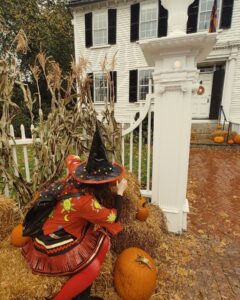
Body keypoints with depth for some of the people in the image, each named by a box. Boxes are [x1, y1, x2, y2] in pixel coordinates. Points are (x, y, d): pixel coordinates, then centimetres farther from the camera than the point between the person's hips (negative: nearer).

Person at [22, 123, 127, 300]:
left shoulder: (76, 176, -12)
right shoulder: (83, 201, -35)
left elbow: (71, 158, 11)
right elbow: (113, 217, -20)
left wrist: (91, 167, 2)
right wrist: (120, 191, -9)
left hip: (59, 234, 8)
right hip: (53, 246, -8)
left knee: (103, 240, 1)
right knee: (92, 269, -12)